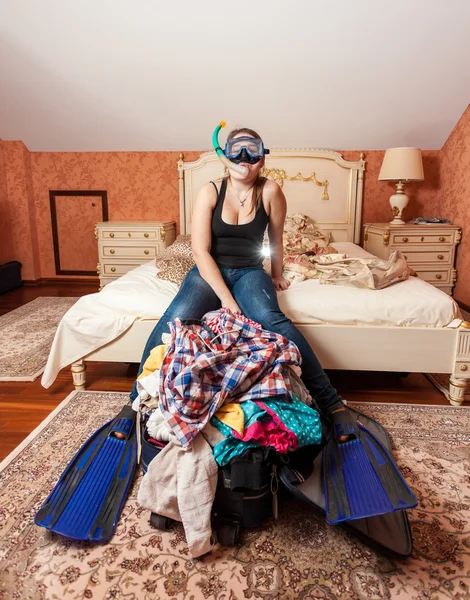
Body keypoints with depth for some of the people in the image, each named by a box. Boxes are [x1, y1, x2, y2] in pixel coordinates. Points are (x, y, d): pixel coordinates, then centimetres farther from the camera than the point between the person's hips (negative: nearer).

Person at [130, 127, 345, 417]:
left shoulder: (270, 191, -7)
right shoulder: (210, 191, -7)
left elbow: (276, 240, 9)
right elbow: (200, 251, -13)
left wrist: (277, 276, 21)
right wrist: (226, 298, -22)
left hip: (249, 271, 0)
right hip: (209, 271, 0)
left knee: (272, 318, -32)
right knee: (176, 317, -28)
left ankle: (330, 401, -23)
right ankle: (138, 399, -11)